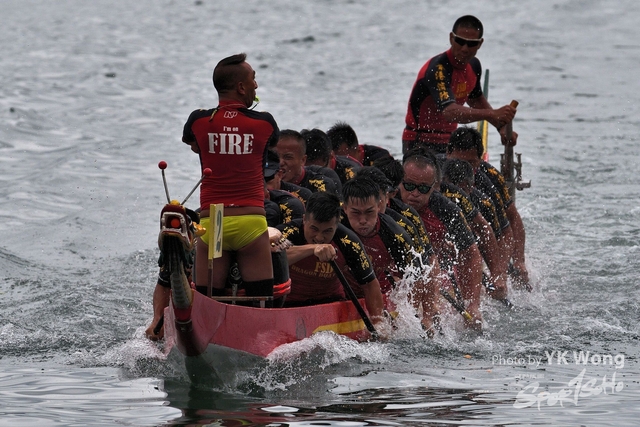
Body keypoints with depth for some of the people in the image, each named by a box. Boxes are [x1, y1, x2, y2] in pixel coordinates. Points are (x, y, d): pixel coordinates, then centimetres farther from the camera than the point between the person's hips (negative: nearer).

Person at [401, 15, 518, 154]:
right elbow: (449, 112, -38)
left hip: (447, 143, 8)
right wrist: (493, 114, -49)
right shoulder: (437, 69, -22)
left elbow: (476, 100, 25)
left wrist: (502, 126, 10)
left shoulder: (474, 65, 4)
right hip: (420, 144, -7)